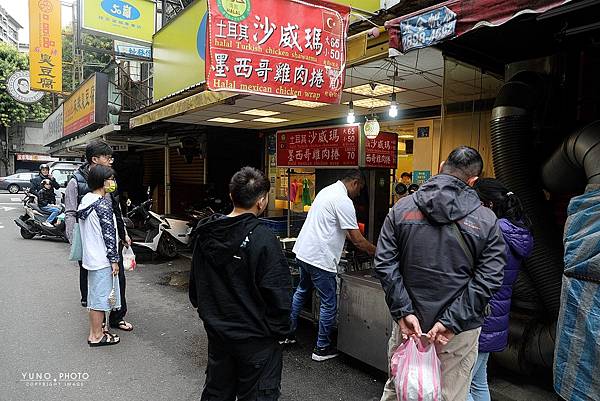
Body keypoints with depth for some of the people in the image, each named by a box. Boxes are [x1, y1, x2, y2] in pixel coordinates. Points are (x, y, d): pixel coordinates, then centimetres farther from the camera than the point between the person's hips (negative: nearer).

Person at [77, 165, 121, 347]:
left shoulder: (85, 200, 7)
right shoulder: (104, 203, -20)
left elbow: (84, 228, 14)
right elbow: (108, 234, -20)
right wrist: (114, 260, -15)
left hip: (90, 256, 9)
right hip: (102, 258, -9)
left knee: (95, 294, 18)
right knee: (101, 297, 2)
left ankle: (94, 331, 30)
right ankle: (97, 336, 13)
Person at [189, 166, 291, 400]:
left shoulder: (205, 234, -2)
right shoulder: (263, 239, -23)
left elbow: (195, 284, 9)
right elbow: (278, 294, -20)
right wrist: (280, 331, -4)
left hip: (217, 333, 6)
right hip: (255, 338, -6)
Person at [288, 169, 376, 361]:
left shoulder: (327, 190, 13)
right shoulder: (344, 201, -18)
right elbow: (357, 240, -17)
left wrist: (361, 243, 22)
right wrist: (376, 251, -1)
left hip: (303, 251, 10)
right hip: (320, 258, -10)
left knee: (301, 292, 26)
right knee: (329, 303, 5)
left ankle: (288, 333, 36)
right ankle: (322, 348, 17)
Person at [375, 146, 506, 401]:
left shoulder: (401, 208, -2)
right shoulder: (486, 220, -5)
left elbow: (384, 264, -8)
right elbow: (488, 279, -12)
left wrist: (403, 312, -9)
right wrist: (451, 321, -13)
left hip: (408, 323, 2)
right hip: (460, 332, -1)